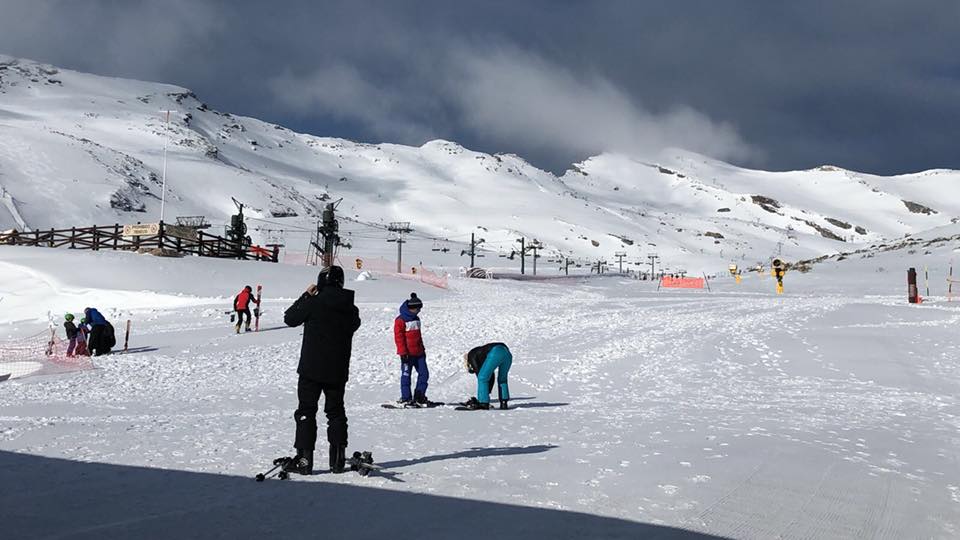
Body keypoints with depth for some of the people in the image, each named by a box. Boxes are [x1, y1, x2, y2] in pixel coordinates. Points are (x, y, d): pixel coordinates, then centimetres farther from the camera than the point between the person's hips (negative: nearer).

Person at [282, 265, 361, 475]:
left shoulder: (314, 303, -13)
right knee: (336, 411, 14)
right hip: (338, 371, 4)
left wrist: (306, 295, 6)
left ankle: (304, 459, -4)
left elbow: (290, 318, -2)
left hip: (311, 368, -4)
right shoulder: (351, 309, 1)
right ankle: (338, 459, 13)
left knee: (306, 411, 1)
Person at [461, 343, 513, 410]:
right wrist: (488, 392, 39)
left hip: (495, 353, -7)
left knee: (482, 378, 5)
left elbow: (478, 371, 12)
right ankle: (504, 403, 22)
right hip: (507, 352, 8)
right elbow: (491, 377, 40)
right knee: (502, 379, 26)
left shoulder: (471, 355, 22)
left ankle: (484, 404, 5)